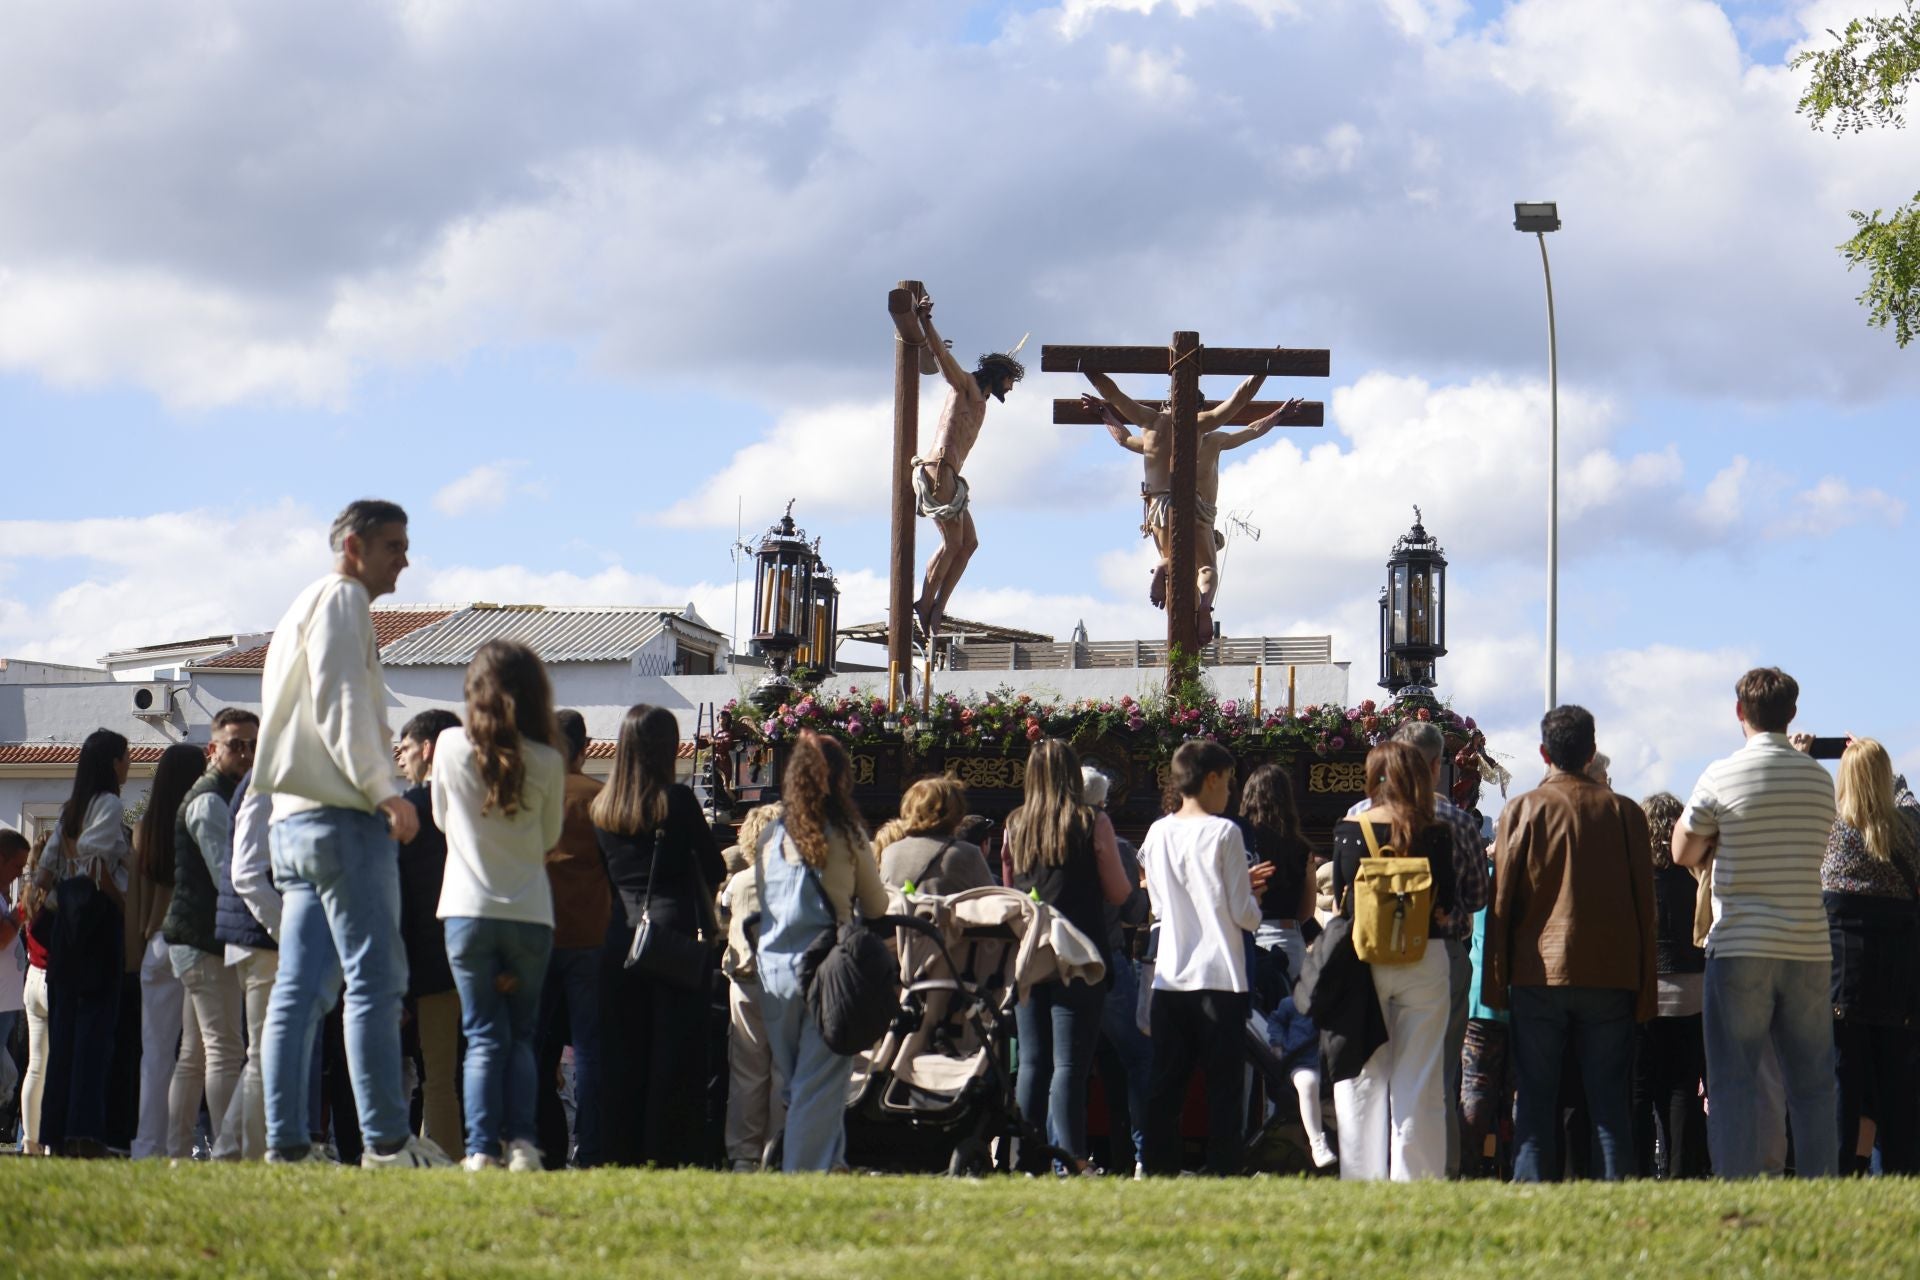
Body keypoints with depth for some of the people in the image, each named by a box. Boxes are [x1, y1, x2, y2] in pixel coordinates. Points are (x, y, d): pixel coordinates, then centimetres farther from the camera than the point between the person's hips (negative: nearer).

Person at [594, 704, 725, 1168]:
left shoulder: (601, 808, 6)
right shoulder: (678, 800, -7)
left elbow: (606, 874, 14)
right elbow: (715, 869, -3)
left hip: (620, 936, 5)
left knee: (621, 1054, 9)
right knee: (674, 1055, -1)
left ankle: (622, 1151, 11)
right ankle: (669, 1152, -3)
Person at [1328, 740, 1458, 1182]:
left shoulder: (1349, 830, -2)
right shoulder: (1437, 832, -4)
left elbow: (1340, 902, 1)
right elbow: (1448, 905, -4)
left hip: (1362, 960, 0)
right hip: (1424, 959, 0)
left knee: (1362, 1078, 6)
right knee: (1419, 1079, 4)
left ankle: (1363, 1177, 6)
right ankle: (1416, 1177, 2)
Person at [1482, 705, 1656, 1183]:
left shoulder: (1523, 810, -1)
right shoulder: (1624, 812, 4)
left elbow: (1502, 899, 0)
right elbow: (1644, 901, 6)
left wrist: (1495, 983, 5)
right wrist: (1644, 991, 10)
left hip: (1539, 974, -1)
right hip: (1611, 975, 1)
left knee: (1535, 1100, 2)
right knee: (1611, 1102, 3)